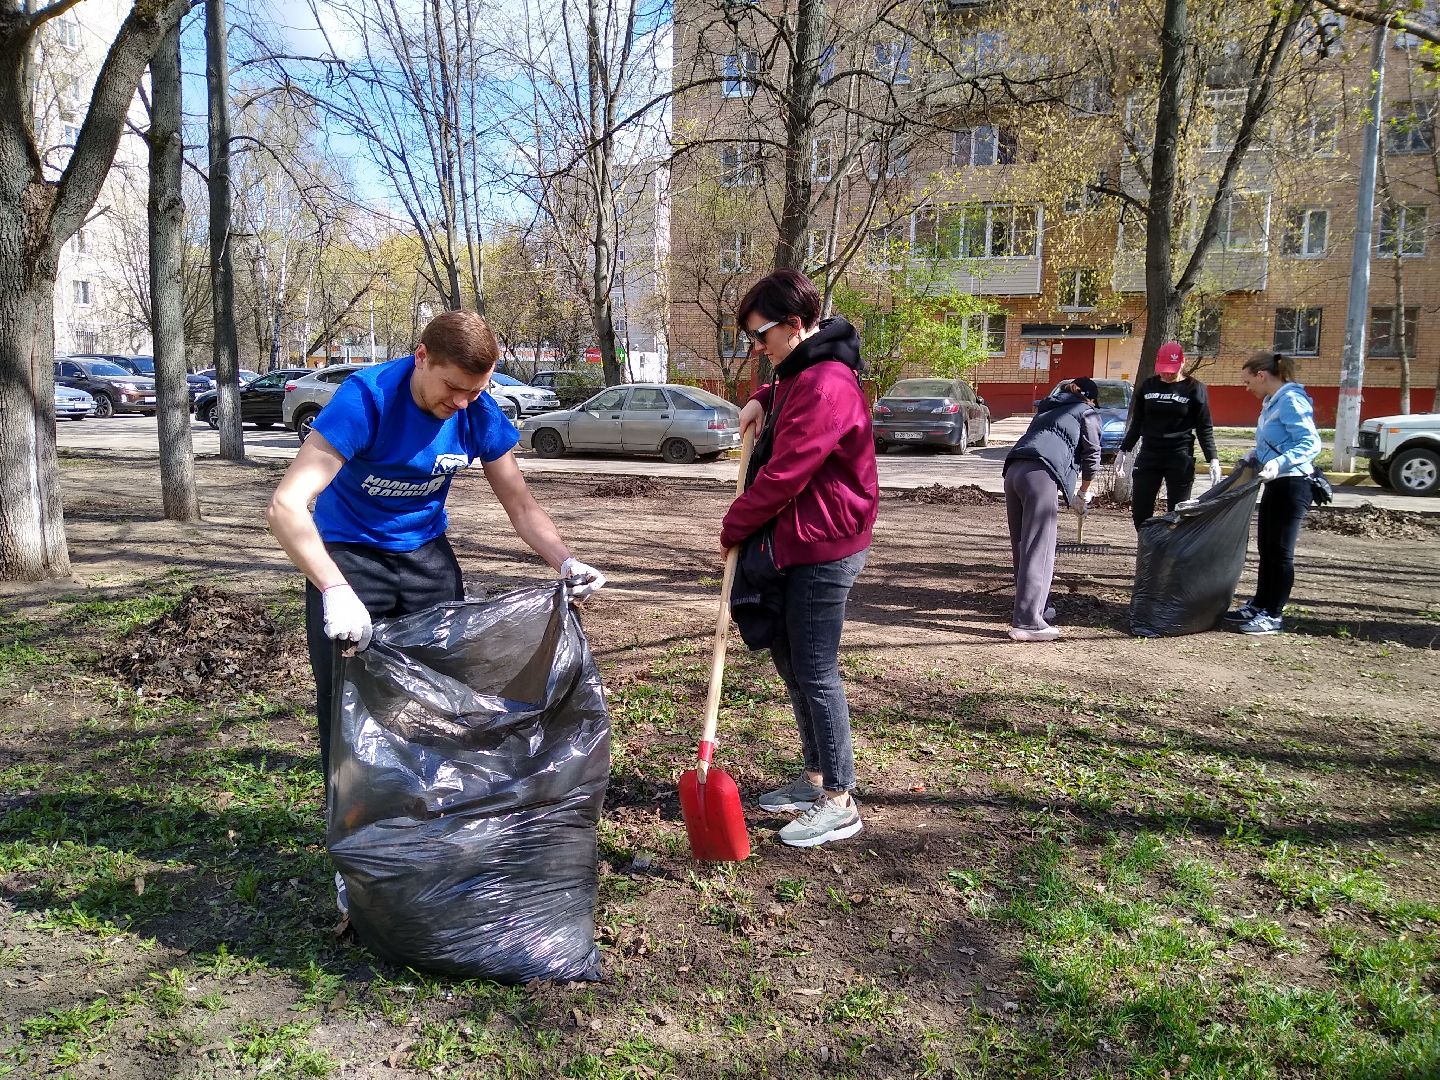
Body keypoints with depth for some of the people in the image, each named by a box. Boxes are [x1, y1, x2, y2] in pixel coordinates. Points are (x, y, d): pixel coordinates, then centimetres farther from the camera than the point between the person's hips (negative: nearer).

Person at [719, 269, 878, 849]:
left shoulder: (825, 386, -22)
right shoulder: (801, 373, 12)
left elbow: (782, 476, -22)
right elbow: (782, 393, 36)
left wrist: (733, 526, -8)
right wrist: (760, 401, 12)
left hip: (823, 550, -11)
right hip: (797, 544, 11)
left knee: (815, 672, -5)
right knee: (788, 658, 16)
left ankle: (840, 801, 7)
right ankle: (815, 776, 29)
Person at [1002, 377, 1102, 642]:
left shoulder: (1048, 410, 36)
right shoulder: (1087, 412, 19)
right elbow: (1091, 454, 12)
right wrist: (1084, 493, 27)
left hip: (1013, 470, 7)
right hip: (1040, 474, -7)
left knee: (1022, 547, 14)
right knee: (1038, 549, -10)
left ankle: (1036, 607, 23)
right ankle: (1027, 622, -15)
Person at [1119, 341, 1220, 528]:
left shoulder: (1194, 388, -1)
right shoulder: (1148, 386, 8)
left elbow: (1204, 428, 0)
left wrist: (1213, 459, -8)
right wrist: (1125, 450, 13)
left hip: (1180, 458, -3)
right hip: (1148, 456, 4)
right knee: (1140, 512, 0)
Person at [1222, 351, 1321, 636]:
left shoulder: (1291, 400, -17)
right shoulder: (1272, 402, 13)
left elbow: (1310, 443, -23)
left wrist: (1279, 462, -35)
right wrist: (1256, 455, 8)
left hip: (1292, 485, -10)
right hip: (1276, 484, 10)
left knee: (1280, 551, -2)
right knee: (1266, 548, 15)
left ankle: (1273, 615, 6)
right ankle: (1260, 605, 25)